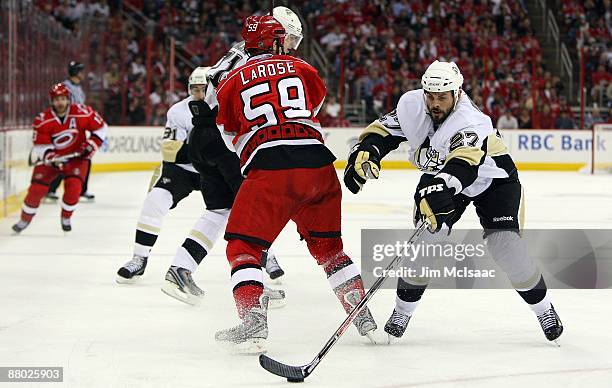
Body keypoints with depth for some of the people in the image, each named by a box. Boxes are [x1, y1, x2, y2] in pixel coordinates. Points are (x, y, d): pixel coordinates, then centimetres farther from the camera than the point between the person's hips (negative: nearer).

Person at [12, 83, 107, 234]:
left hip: (76, 155, 0)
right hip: (50, 157, 0)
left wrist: (91, 144, -14)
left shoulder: (82, 113, -17)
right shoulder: (42, 120, -17)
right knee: (37, 187, -9)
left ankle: (66, 218, 5)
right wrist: (49, 157, -32)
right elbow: (40, 145, -14)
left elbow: (100, 128, -4)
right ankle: (25, 219, 11)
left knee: (74, 186, -21)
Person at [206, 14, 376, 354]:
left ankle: (253, 323, -14)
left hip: (268, 171, -3)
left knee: (243, 246, 5)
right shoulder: (302, 69, 17)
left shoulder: (233, 81, 13)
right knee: (328, 245, 19)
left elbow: (225, 131, 22)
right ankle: (364, 317, 19)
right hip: (318, 165, 3)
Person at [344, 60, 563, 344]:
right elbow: (383, 130, -11)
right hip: (439, 178, 5)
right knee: (426, 237, -15)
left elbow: (462, 164, -56)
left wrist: (439, 190, -74)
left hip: (492, 179, -4)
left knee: (504, 243, -18)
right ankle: (403, 309, 3)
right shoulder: (411, 105, -21)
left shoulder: (471, 123, -39)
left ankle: (543, 308, 5)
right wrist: (364, 153, -31)